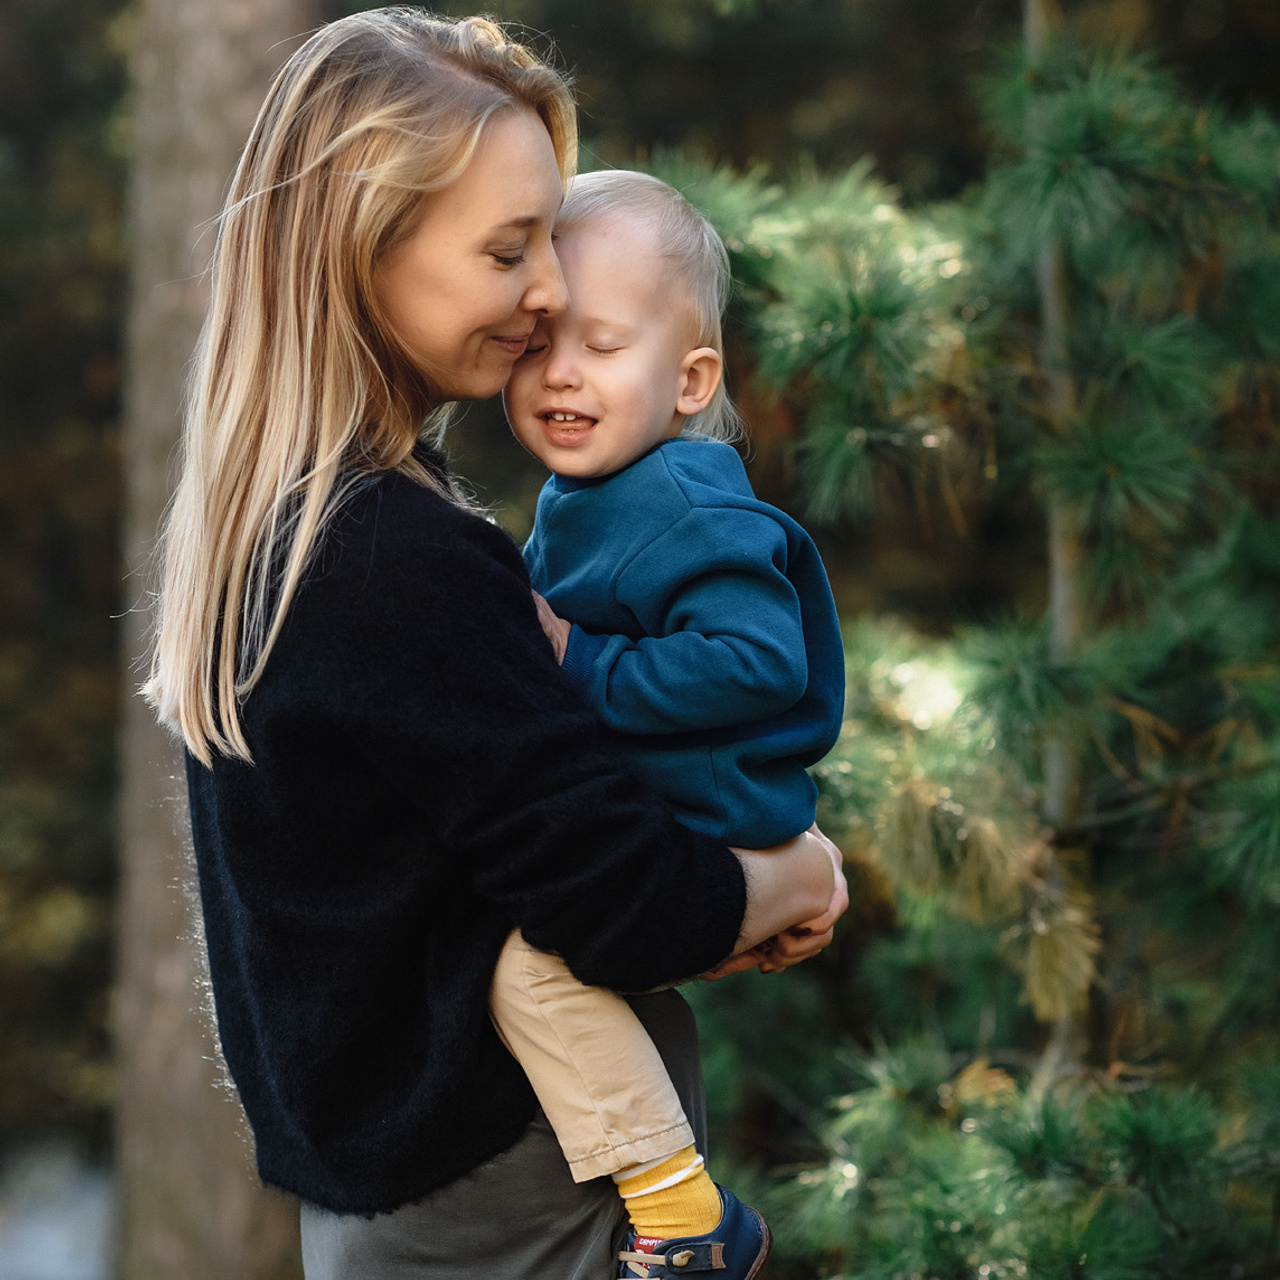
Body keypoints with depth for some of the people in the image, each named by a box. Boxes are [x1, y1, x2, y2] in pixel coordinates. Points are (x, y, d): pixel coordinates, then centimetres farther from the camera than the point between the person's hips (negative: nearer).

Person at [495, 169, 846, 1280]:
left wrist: (583, 665, -27)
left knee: (527, 944, -26)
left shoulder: (688, 514, -22)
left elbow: (757, 660, -33)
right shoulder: (577, 498, 8)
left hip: (716, 839, -11)